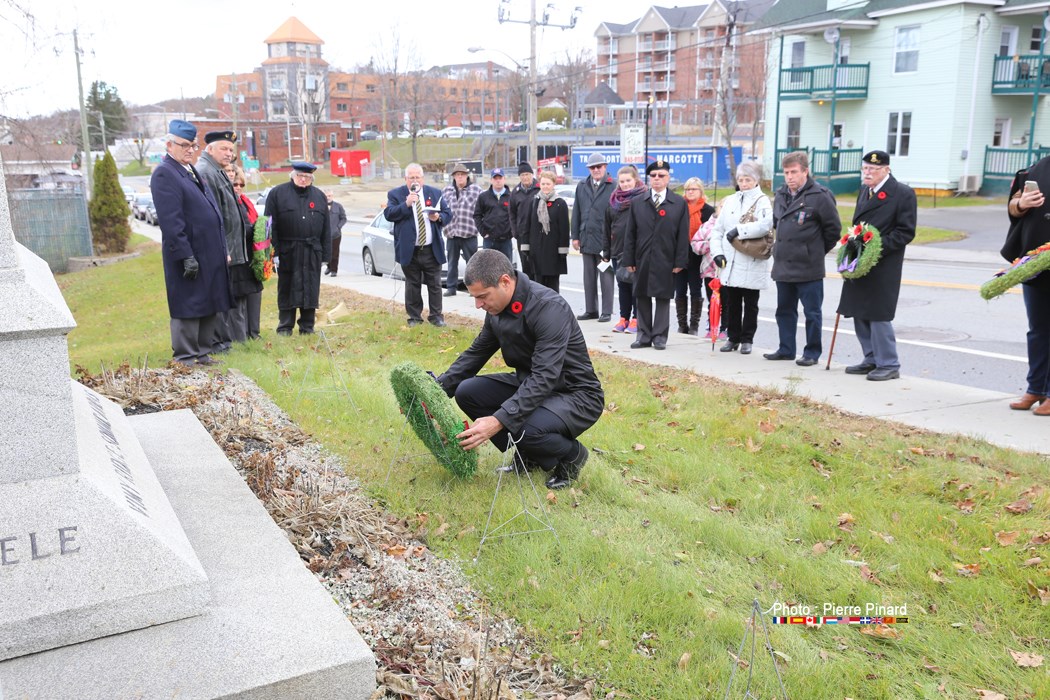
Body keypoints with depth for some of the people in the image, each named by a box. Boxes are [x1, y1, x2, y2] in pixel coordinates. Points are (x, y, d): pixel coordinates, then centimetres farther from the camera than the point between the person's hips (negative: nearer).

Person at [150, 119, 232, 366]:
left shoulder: (191, 171, 16)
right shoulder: (164, 174, -12)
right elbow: (170, 221, -19)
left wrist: (221, 249, 16)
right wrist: (186, 256, -22)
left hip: (210, 252, 9)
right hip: (190, 255, -9)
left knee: (210, 306, 14)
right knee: (188, 308, -1)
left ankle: (202, 352, 25)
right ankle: (185, 359, 9)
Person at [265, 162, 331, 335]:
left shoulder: (319, 196, 11)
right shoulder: (278, 194, 2)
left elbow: (326, 229, 10)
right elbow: (271, 225, -2)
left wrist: (325, 254, 4)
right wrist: (274, 251, -9)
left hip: (312, 254, 2)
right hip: (287, 252, -2)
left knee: (310, 290, 6)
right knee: (287, 290, 4)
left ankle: (307, 327, 15)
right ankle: (284, 328, 13)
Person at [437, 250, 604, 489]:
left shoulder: (549, 308, -28)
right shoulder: (497, 308, -3)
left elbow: (544, 378, -35)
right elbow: (476, 353, 10)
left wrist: (499, 421, -43)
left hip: (576, 395, -8)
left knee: (523, 428, -35)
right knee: (467, 392, -8)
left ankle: (571, 454, 0)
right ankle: (530, 456, 8)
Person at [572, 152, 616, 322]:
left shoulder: (613, 187, -4)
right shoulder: (582, 187, 11)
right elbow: (576, 213, 12)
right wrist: (576, 236, 7)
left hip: (605, 239, -5)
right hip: (587, 238, 5)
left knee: (606, 276, 1)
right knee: (589, 277, 11)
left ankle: (606, 312, 8)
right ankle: (591, 310, 20)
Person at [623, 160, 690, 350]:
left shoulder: (680, 204, 3)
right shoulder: (637, 203, 8)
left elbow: (683, 235, 0)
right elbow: (630, 233, 7)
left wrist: (680, 261, -6)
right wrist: (629, 260, 0)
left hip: (666, 261, -2)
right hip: (642, 260, 2)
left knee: (663, 298, 3)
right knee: (642, 298, 6)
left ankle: (660, 336, 12)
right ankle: (644, 335, 15)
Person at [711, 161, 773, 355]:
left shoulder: (762, 201, -2)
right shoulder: (730, 201, 12)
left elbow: (765, 224, -22)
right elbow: (717, 230, 11)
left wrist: (739, 230, -20)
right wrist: (717, 252, -1)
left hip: (751, 264, -4)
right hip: (729, 264, 4)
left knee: (750, 305, 6)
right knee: (731, 304, 10)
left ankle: (747, 340, 16)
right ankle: (733, 338, 21)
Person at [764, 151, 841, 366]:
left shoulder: (820, 196, -11)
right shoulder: (780, 195, 10)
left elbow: (834, 228, -5)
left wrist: (817, 251, 3)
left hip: (809, 268, -7)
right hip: (782, 266, 7)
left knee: (812, 312, 2)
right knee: (785, 310, 15)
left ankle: (812, 353, 12)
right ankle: (786, 349, 26)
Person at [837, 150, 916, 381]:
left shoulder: (903, 193, -8)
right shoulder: (864, 191, 15)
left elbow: (906, 232, -11)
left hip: (883, 268, -7)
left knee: (878, 316, -7)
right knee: (859, 315, 10)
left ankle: (889, 365, 5)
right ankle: (872, 360, 22)